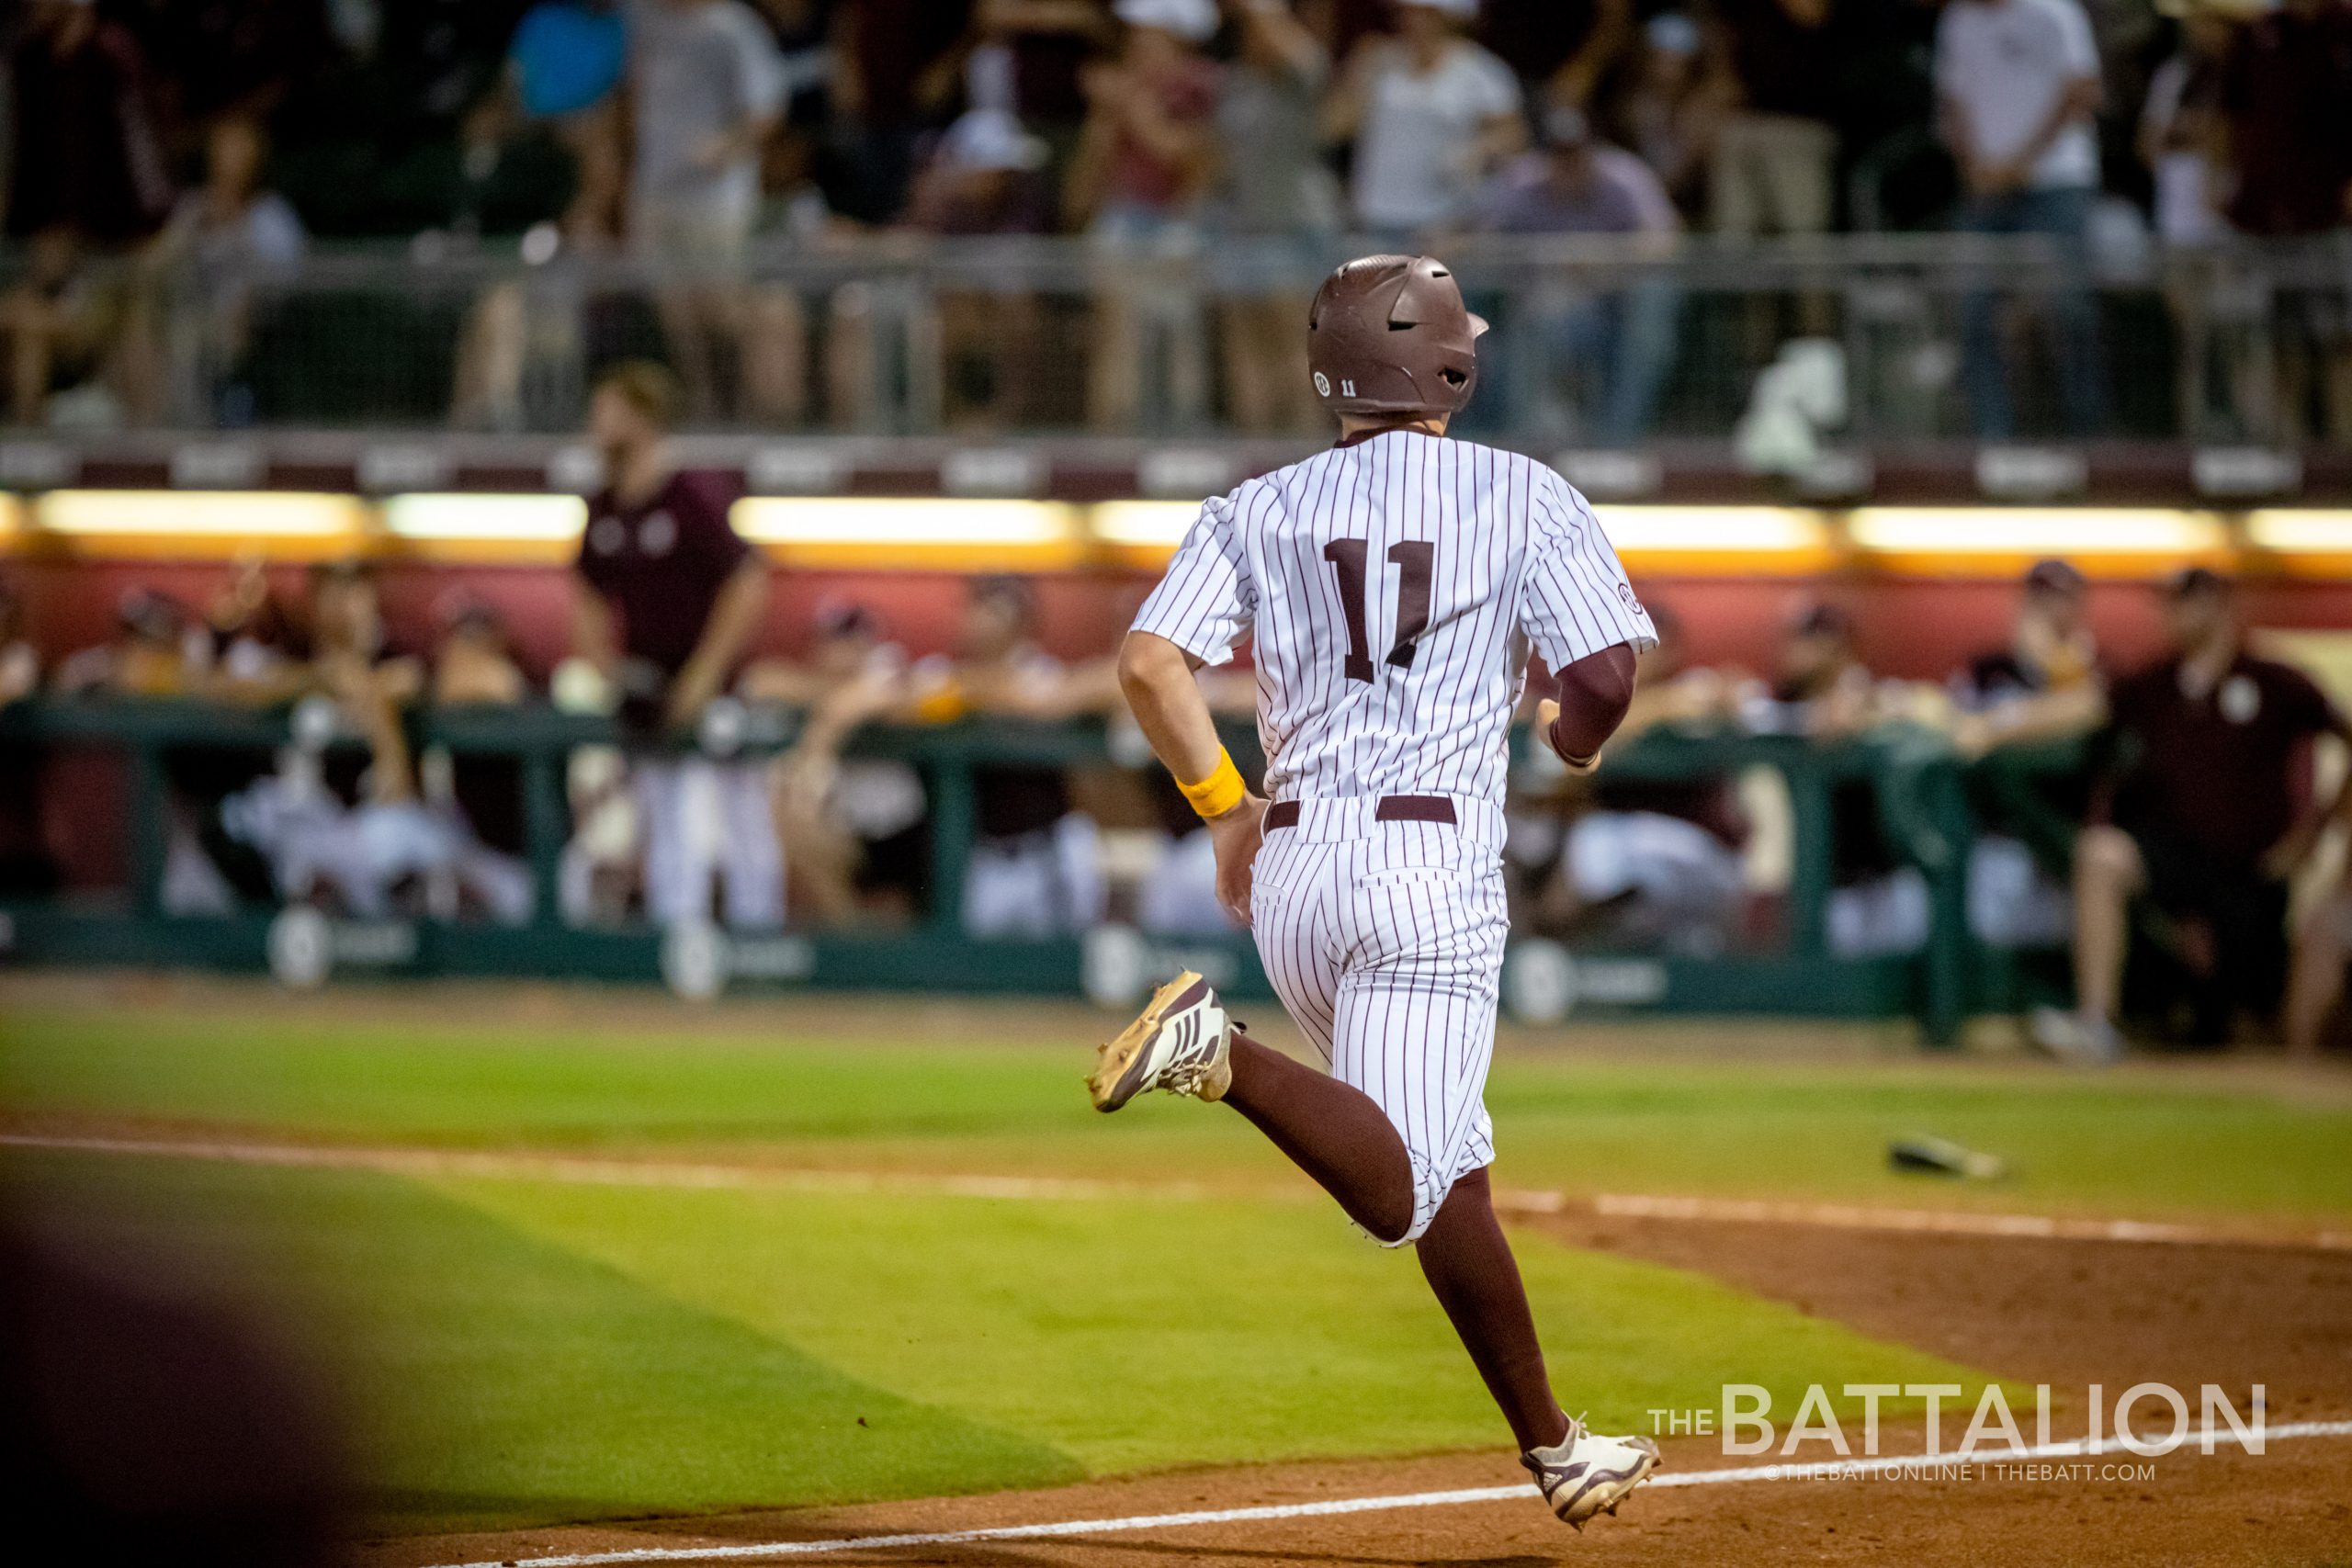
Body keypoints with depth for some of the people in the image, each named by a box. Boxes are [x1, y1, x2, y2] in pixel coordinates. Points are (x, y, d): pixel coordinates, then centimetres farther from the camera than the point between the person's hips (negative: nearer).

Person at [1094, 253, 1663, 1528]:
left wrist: (1223, 802, 9)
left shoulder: (1258, 511, 10)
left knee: (1449, 1175, 15)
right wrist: (1574, 742, 17)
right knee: (1407, 1192, -14)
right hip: (1431, 869, -5)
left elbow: (1148, 664, -3)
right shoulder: (1524, 497, 2)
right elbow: (1603, 677, -6)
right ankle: (1225, 1058, -36)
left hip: (1290, 868, 5)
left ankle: (1549, 1443, 16)